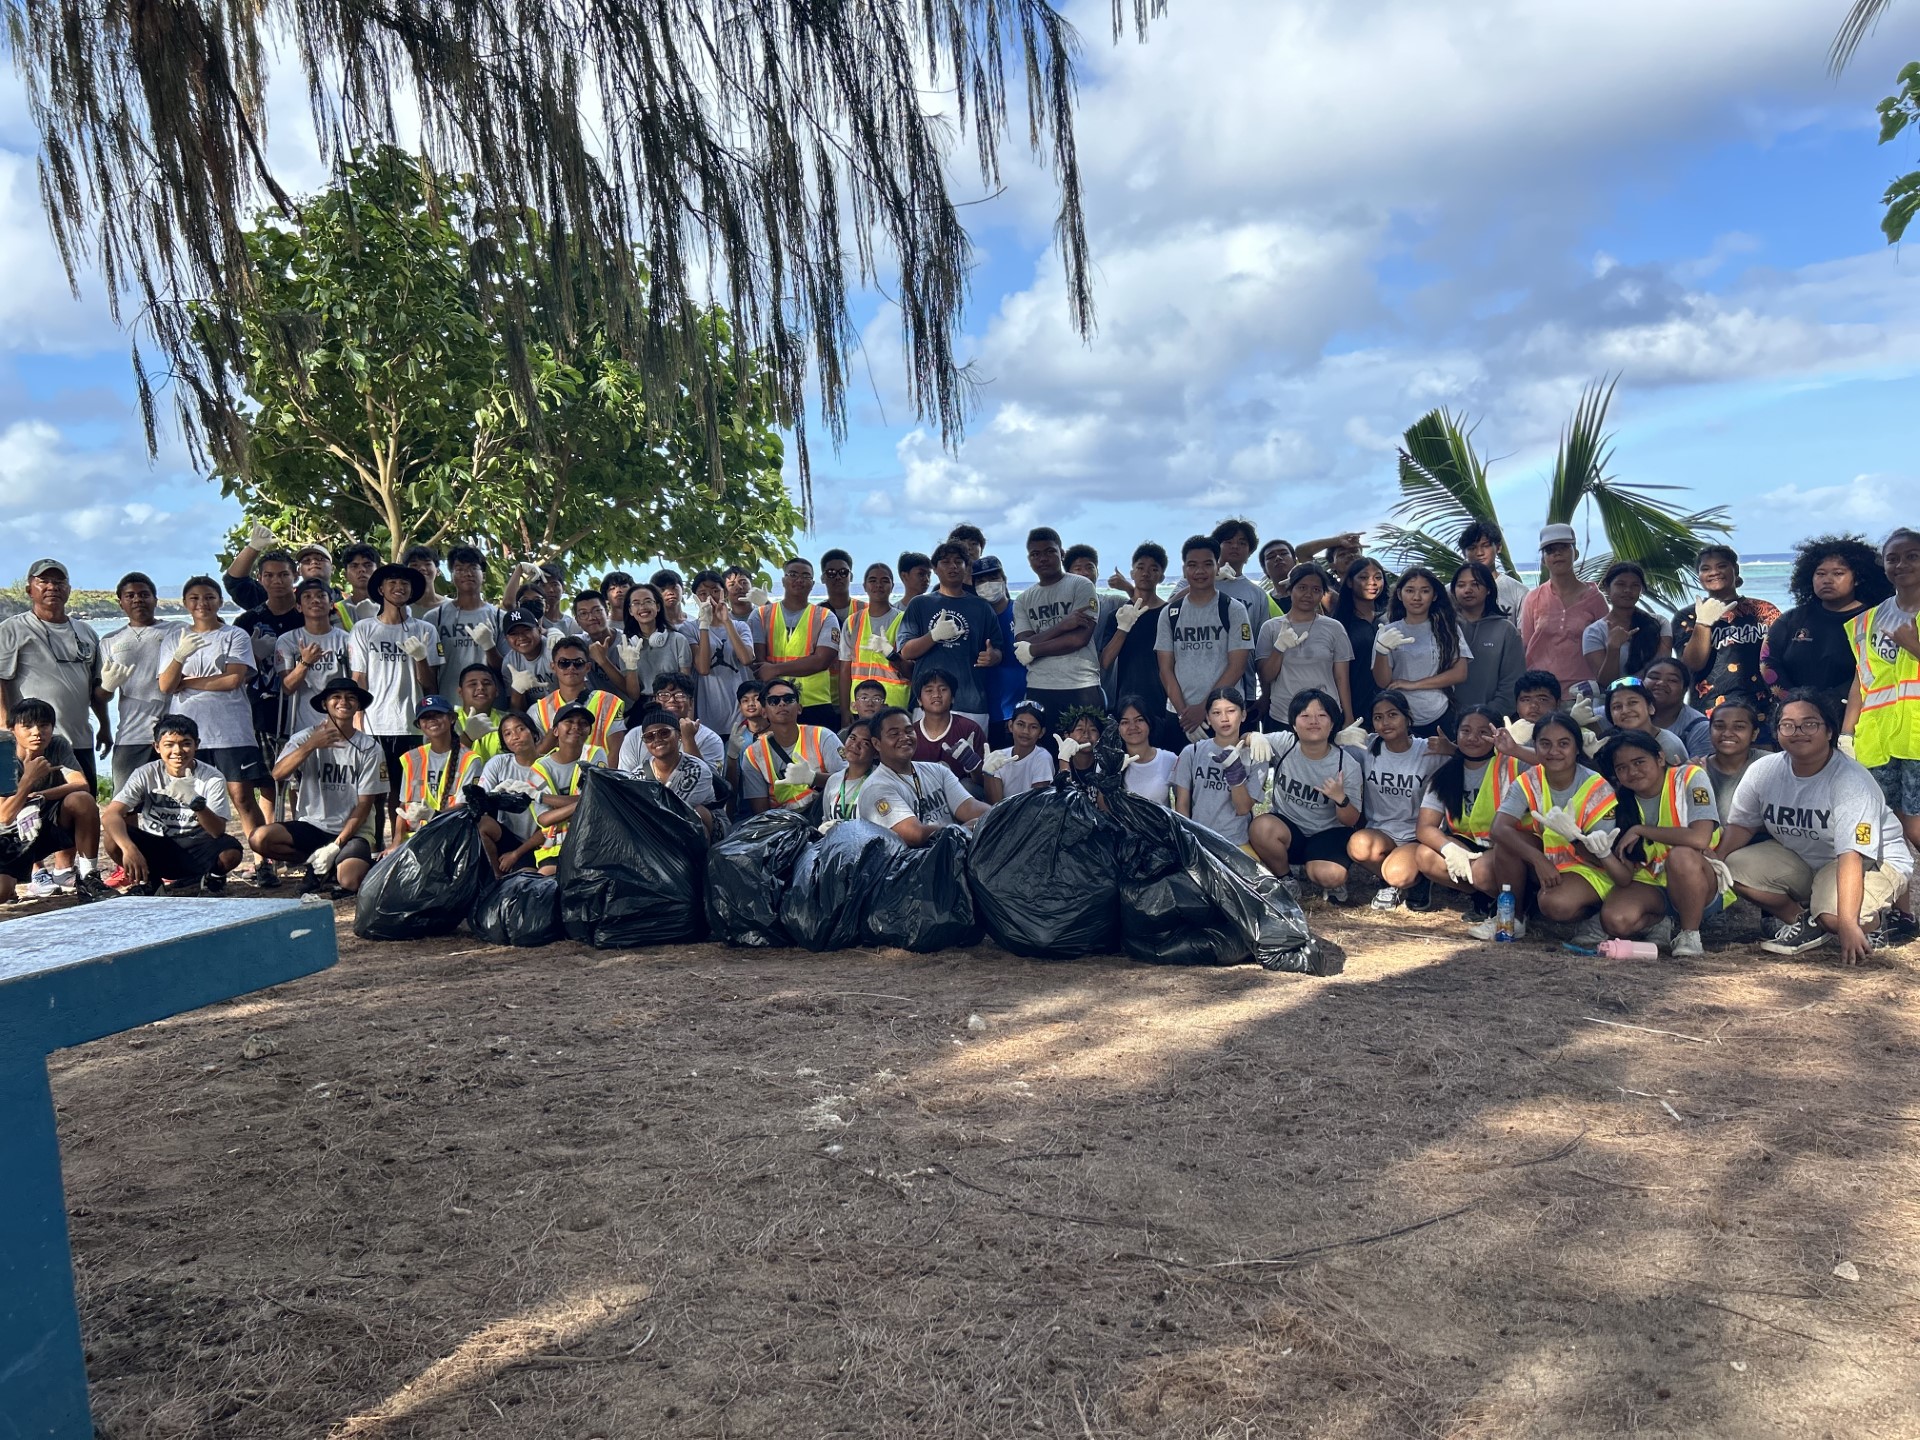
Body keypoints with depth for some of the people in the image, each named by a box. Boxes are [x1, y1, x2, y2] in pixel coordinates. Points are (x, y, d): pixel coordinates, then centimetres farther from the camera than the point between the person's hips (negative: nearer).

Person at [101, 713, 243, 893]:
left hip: (196, 855, -1)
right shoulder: (146, 775, -9)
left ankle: (213, 876, 4)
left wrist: (196, 803, -39)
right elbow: (110, 815, -22)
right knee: (114, 837, -26)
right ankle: (147, 879, 3)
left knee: (230, 850, -33)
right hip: (155, 852, 1)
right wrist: (129, 848, -41)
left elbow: (218, 832, -20)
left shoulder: (213, 778, -11)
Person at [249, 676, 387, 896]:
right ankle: (319, 864, -1)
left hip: (352, 831, -2)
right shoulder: (306, 738, 2)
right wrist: (311, 745, -29)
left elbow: (364, 803, -4)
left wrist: (337, 844, -13)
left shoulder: (370, 748, -1)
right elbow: (278, 774, -16)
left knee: (349, 880, -30)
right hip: (310, 826, 2)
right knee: (259, 838, -25)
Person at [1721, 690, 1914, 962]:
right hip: (1801, 859, 6)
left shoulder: (1851, 781, -27)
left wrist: (1847, 924, -40)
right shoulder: (1763, 771, -10)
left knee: (1833, 915, -36)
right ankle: (1805, 923, 5)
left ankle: (1869, 923, 4)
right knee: (1736, 867, -17)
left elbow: (1852, 855, -34)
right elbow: (1741, 825, -1)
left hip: (1873, 860, -6)